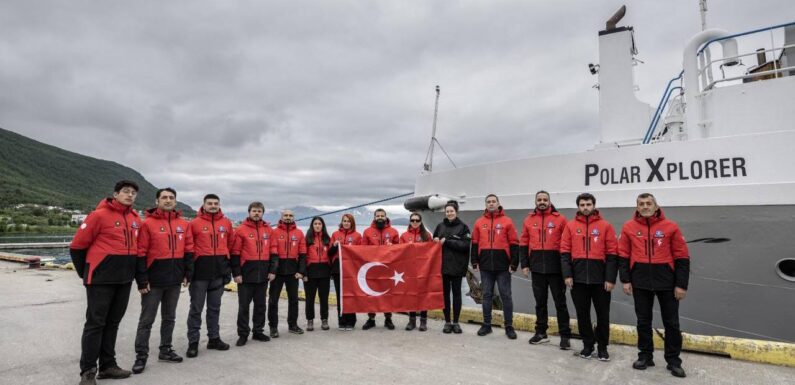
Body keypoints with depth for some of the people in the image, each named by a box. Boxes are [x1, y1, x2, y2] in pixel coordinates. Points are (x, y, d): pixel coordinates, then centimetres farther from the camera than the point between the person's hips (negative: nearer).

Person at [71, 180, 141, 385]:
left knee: (113, 322, 13)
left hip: (124, 280, 6)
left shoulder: (135, 219, 9)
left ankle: (108, 365, 23)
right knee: (95, 323, 0)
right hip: (101, 279, -6)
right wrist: (85, 273, 3)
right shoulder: (99, 215, -10)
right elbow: (77, 246, -6)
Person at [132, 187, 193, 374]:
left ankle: (165, 350, 27)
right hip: (154, 280, -5)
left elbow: (189, 250, 12)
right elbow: (140, 253, -10)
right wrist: (142, 279, -13)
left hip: (175, 280, 5)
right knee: (147, 320, 3)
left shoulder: (183, 224, 7)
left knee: (169, 317, 15)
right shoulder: (148, 223, -7)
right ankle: (141, 356, 13)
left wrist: (187, 273, 6)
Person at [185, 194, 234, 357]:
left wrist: (226, 263, 13)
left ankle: (214, 338, 24)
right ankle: (193, 342, 11)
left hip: (219, 271, 4)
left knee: (215, 307, 14)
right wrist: (189, 268, -6)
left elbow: (230, 244, 14)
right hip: (200, 271, -3)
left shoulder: (226, 223, 6)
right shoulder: (194, 223, -4)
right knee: (196, 308, 3)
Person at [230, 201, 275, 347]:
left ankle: (258, 331, 24)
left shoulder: (268, 230, 8)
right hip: (246, 274, -4)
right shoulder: (241, 229, -3)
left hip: (263, 274, 4)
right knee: (244, 305, 4)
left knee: (260, 304, 12)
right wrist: (236, 273, -12)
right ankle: (243, 334, 15)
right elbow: (235, 253, -6)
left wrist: (272, 270, 3)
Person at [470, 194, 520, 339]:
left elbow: (514, 244, -1)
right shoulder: (479, 222, 8)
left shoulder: (507, 221, 0)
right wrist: (475, 262, 4)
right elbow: (475, 244, 10)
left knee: (506, 296, 4)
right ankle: (486, 325, 20)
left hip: (503, 266, -2)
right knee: (487, 295, 10)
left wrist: (513, 263, -6)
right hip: (485, 266, 2)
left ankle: (509, 327, 14)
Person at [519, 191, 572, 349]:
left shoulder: (560, 219, -2)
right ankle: (541, 332, 25)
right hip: (537, 267, 3)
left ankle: (565, 336, 13)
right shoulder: (529, 220, 7)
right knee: (540, 301, 13)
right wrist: (524, 264, 4)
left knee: (560, 301, 4)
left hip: (556, 267, -3)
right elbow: (524, 244, 9)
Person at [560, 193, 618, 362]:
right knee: (582, 313, 10)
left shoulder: (606, 226, 1)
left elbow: (612, 254, -2)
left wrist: (610, 278, -8)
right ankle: (587, 345, 24)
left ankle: (602, 347, 24)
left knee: (603, 314, 8)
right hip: (578, 278, 1)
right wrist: (567, 274, -7)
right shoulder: (570, 226, 4)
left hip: (600, 278, -1)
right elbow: (565, 252, 2)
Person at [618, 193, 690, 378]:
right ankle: (645, 356, 25)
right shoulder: (629, 227, 1)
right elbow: (623, 255, 4)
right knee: (643, 321, 11)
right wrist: (625, 279, -2)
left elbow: (682, 257, -2)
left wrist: (681, 284, -5)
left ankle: (673, 360, 22)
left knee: (671, 322, 8)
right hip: (640, 281, 1)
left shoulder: (670, 226, -3)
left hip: (667, 281, -1)